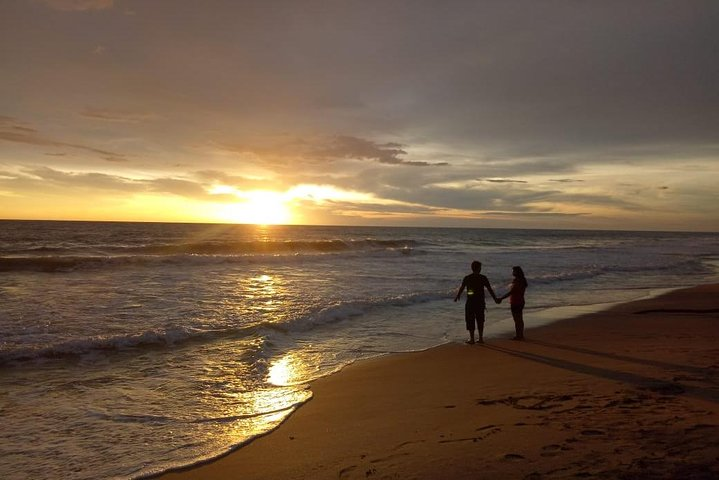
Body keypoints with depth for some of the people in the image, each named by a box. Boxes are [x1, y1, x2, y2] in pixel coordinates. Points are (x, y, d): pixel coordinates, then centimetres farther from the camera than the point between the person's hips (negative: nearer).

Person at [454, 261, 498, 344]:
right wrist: (495, 299, 12)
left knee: (470, 320, 6)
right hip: (480, 302, 2)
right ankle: (480, 338, 16)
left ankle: (472, 339, 6)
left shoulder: (467, 278, -4)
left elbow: (461, 288, 7)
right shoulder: (483, 278, -3)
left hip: (470, 302, -2)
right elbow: (490, 289, 0)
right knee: (480, 320, 13)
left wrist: (457, 297, 25)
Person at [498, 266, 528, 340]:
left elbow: (510, 292, -25)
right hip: (520, 302, 10)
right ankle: (521, 335, 24)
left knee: (517, 320, -1)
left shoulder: (517, 281, -22)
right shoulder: (522, 280, 7)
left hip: (515, 303, -10)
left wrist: (501, 298, -22)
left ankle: (518, 336, 5)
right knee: (520, 319, 16)